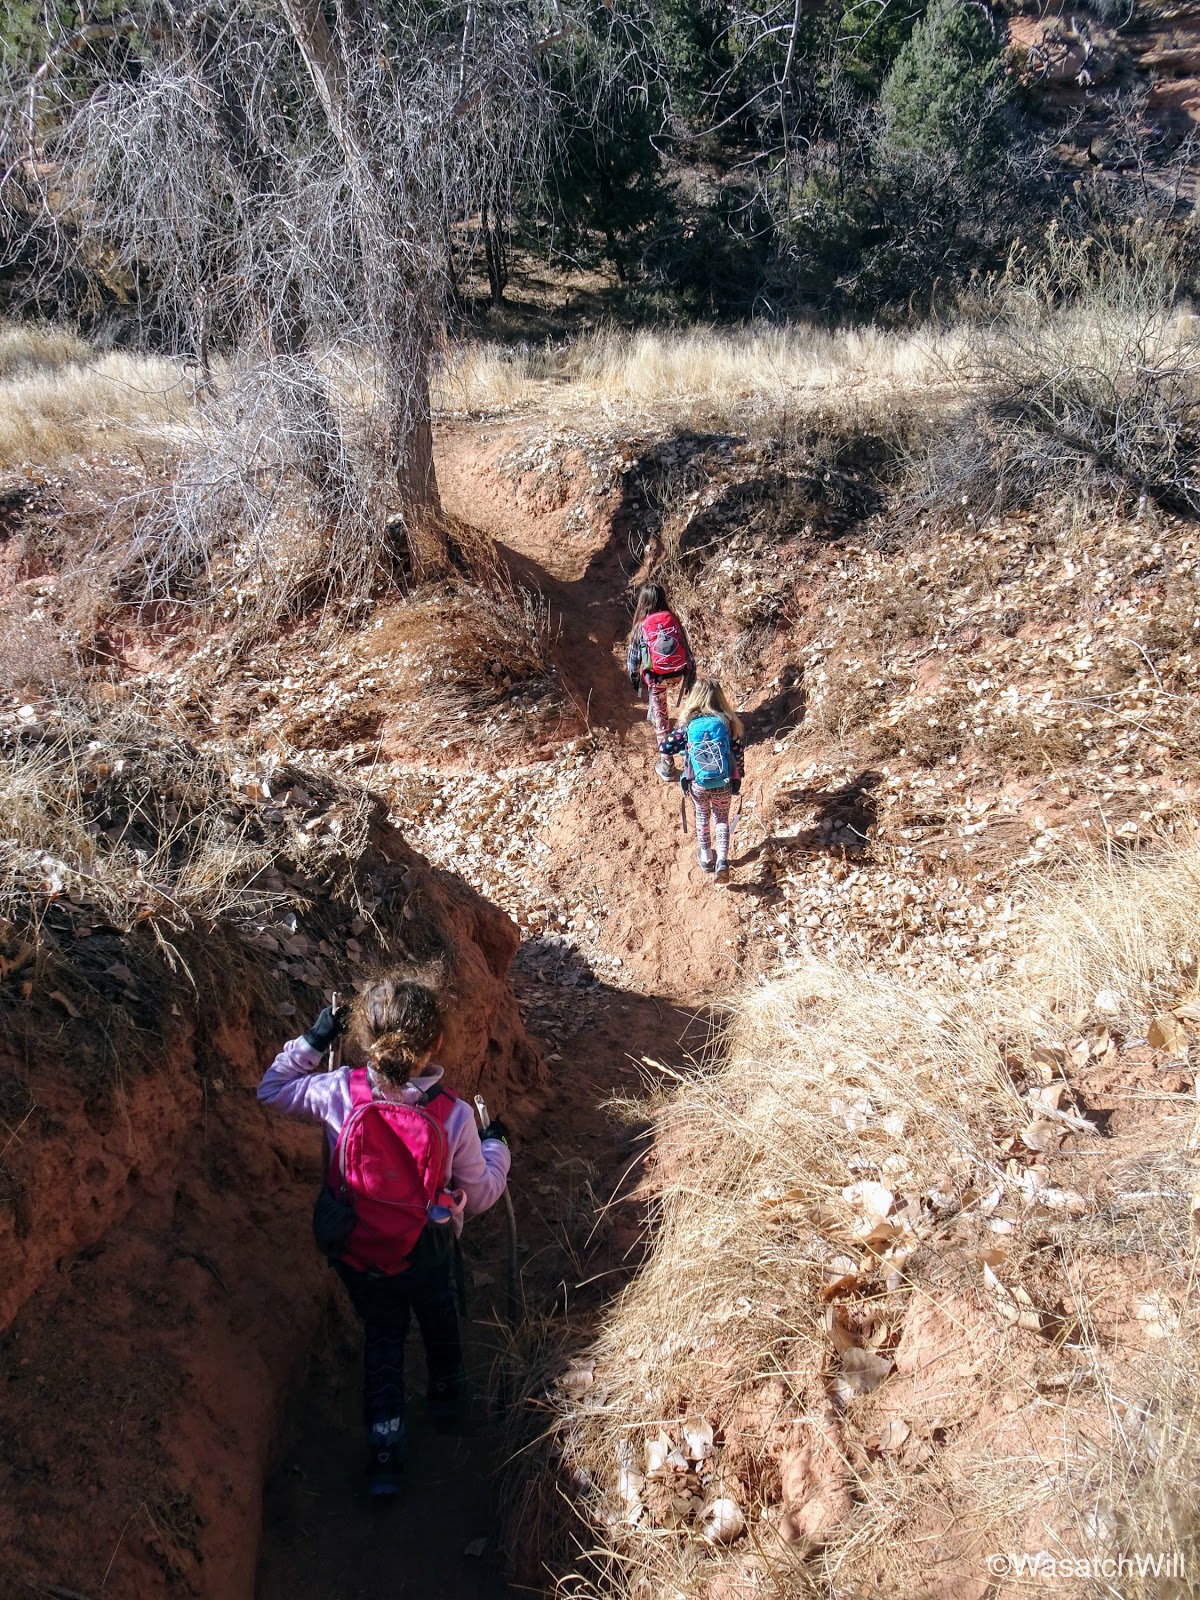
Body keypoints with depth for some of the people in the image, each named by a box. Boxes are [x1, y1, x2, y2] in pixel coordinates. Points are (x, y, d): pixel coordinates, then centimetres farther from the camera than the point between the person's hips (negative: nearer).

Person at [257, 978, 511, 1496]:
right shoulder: (454, 1114, -27)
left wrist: (313, 1040, -2)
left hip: (356, 1255, 1)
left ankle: (385, 1455, 26)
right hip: (426, 1254, 0)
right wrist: (494, 1146, 5)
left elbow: (272, 1090, -6)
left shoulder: (340, 1093, -26)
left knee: (382, 1336, 25)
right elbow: (479, 1195, -11)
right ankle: (446, 1400, 55)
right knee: (438, 1320, 31)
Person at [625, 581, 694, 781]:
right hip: (678, 674, 3)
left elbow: (634, 656, 1)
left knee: (661, 718, 9)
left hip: (657, 678, -3)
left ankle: (666, 764, 9)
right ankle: (655, 714, 60)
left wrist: (635, 679, 17)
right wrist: (690, 675, 13)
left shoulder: (641, 625, -7)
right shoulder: (673, 619, -3)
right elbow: (686, 648, 2)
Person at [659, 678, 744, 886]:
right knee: (721, 818, 20)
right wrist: (738, 777, 16)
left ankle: (706, 856, 36)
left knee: (702, 815, 28)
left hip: (697, 784, 0)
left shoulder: (688, 724, -9)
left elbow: (664, 747, -6)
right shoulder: (728, 722, -8)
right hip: (723, 783, 0)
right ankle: (722, 860, 0)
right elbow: (738, 753, -2)